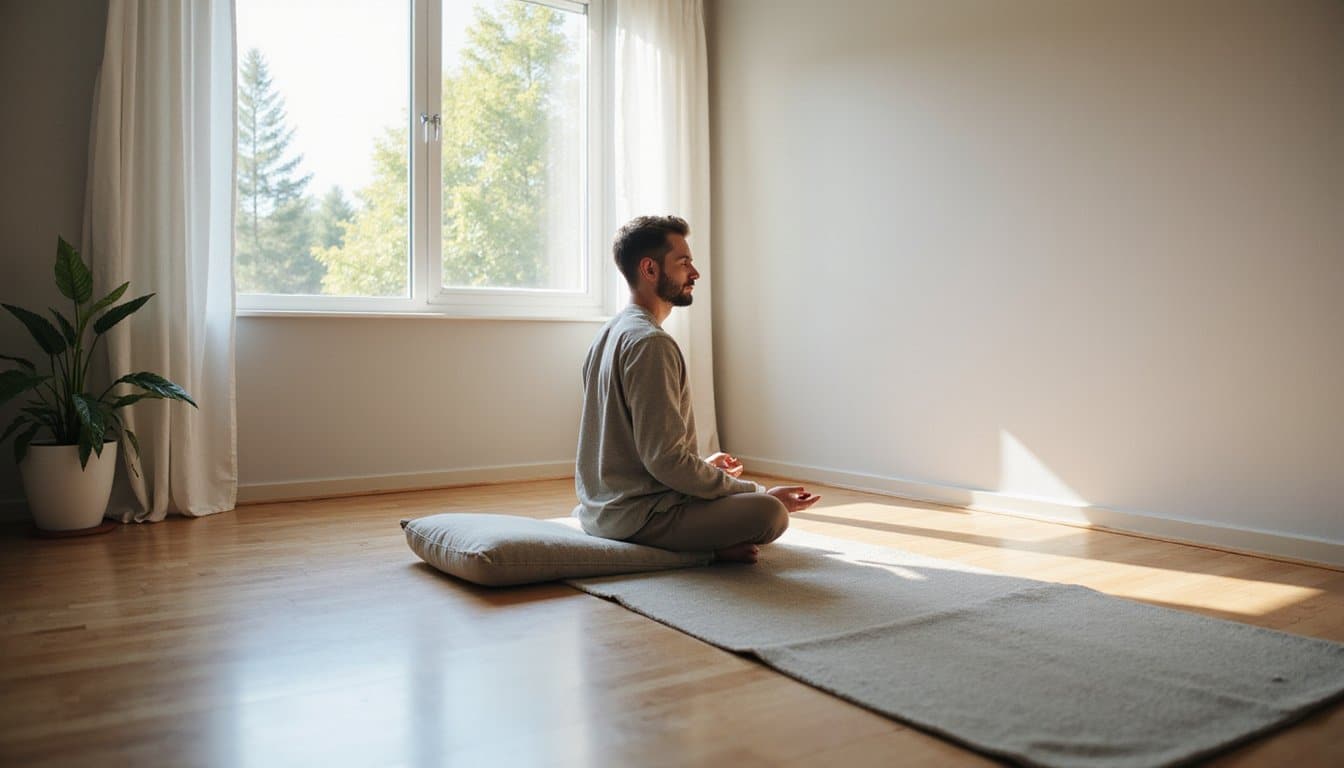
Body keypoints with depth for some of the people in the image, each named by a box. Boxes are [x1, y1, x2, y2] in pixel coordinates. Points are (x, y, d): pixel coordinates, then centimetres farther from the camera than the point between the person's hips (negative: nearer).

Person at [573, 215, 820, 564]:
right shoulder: (651, 343, -19)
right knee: (771, 512, -23)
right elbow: (665, 459, -24)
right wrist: (760, 493, -16)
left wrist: (703, 464, 21)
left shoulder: (610, 333, 12)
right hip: (636, 515, -10)